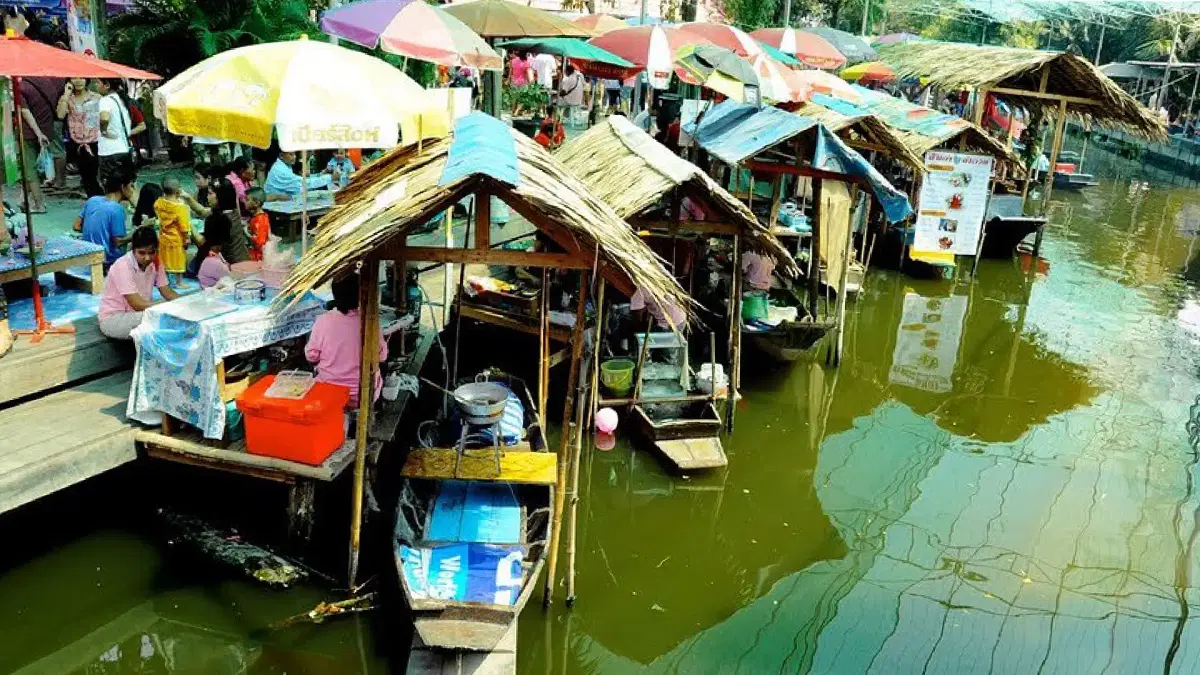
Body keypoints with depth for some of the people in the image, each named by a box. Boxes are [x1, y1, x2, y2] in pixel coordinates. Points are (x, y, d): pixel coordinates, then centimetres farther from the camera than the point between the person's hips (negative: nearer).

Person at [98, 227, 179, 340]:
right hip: (113, 318, -6)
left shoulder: (155, 262, -4)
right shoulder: (123, 266, -23)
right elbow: (137, 304, -28)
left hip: (139, 312, 7)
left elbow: (167, 293, -3)